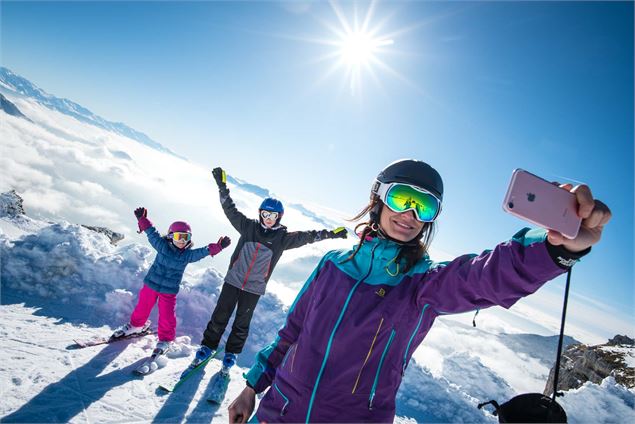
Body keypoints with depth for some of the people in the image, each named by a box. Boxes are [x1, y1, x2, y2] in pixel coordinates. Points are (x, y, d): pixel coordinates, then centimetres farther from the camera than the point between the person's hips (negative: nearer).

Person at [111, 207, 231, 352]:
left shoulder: (188, 254, -7)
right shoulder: (162, 246, -9)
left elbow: (203, 251, -12)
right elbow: (152, 233, -12)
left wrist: (217, 247, -23)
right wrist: (142, 220, -19)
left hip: (169, 290, -1)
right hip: (151, 284, 1)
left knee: (167, 316, 1)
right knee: (143, 307, 19)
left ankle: (165, 339, 23)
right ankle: (136, 324, 49)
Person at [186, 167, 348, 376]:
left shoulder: (283, 238, -4)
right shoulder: (249, 226, -2)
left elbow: (307, 236, -3)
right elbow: (230, 209, -2)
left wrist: (330, 233, -9)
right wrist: (222, 186, -9)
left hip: (255, 288, 0)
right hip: (233, 280, 1)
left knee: (242, 323, 12)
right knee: (220, 316, 8)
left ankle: (231, 353, 32)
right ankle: (208, 346, 28)